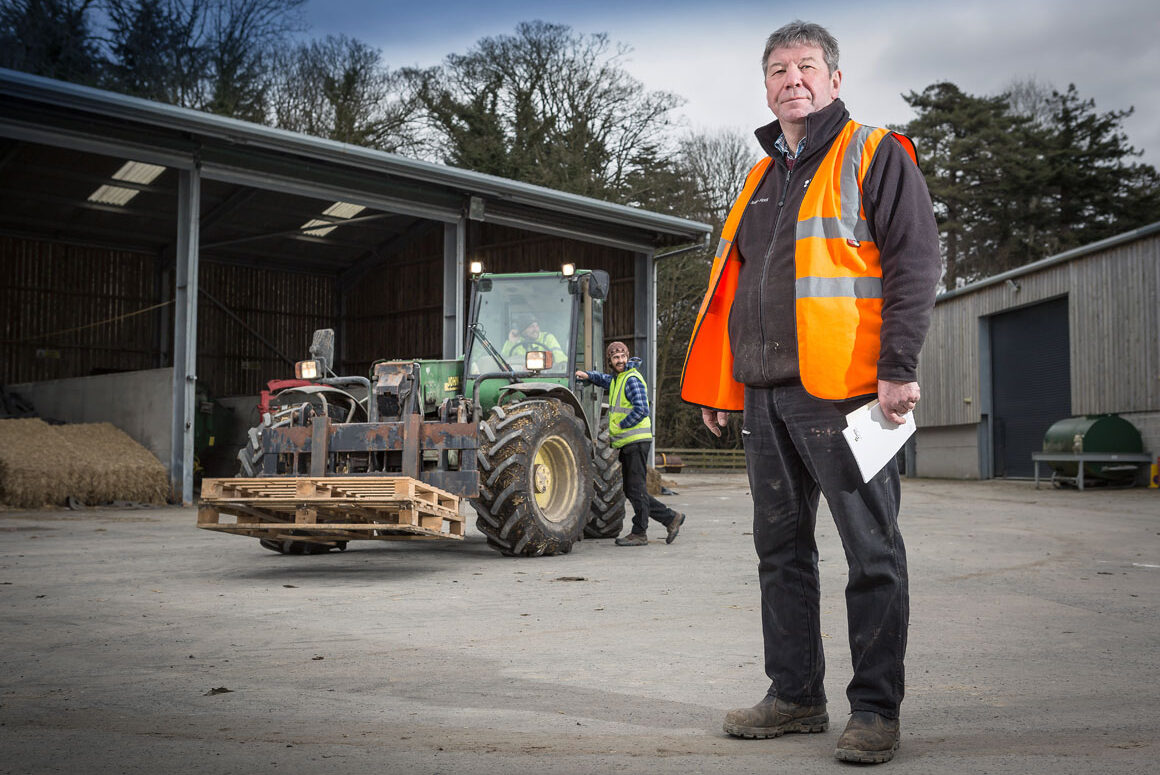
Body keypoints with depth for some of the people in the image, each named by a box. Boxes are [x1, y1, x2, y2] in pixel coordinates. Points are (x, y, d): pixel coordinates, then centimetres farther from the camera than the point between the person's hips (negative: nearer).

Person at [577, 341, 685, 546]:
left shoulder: (632, 379, -11)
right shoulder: (617, 379, 18)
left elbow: (641, 410, -20)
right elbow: (605, 379, 40)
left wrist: (621, 425, -12)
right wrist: (587, 375, 20)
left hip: (636, 441, -10)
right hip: (626, 444, 10)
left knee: (636, 488, -5)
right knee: (630, 490, 11)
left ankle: (639, 533, 1)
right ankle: (671, 518, 16)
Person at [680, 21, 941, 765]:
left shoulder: (876, 156, 2)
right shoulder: (762, 177, 21)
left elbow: (915, 263, -7)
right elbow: (732, 281, 24)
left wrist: (898, 367, -17)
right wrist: (718, 384, 19)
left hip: (843, 389, -7)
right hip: (766, 394, 7)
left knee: (872, 552, -2)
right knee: (781, 548, 11)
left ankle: (876, 710, 5)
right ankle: (796, 696, 22)